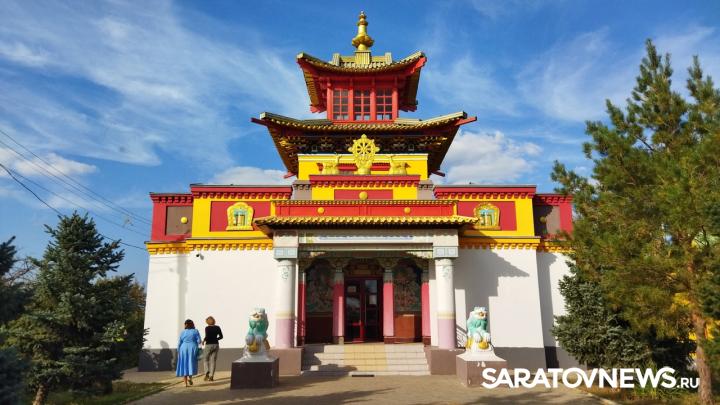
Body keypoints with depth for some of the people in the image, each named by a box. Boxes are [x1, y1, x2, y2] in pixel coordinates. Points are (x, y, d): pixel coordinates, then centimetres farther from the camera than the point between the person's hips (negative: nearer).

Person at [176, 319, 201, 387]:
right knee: (191, 364, 10)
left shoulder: (183, 332, 4)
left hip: (184, 349, 1)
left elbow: (179, 343, 2)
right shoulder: (196, 331, 0)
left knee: (184, 365, 7)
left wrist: (178, 352, 10)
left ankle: (185, 383, 4)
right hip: (192, 349, -1)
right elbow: (199, 341, -6)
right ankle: (190, 377, -13)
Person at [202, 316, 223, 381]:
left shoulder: (207, 328, -8)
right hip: (216, 345, 3)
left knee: (206, 360, 12)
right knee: (213, 360, 8)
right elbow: (221, 336, 7)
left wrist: (203, 340, 0)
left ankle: (207, 372, -8)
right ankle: (211, 376, 4)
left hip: (209, 345, -3)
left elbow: (207, 336, -19)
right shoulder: (217, 327, 4)